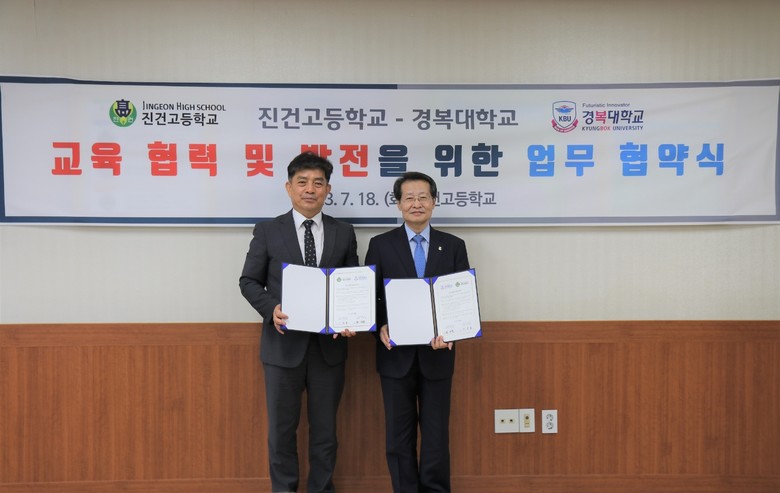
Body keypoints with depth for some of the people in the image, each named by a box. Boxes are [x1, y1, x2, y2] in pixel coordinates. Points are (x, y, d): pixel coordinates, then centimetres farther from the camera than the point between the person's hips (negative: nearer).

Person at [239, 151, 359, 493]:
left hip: (329, 344, 1)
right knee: (281, 427, 12)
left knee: (325, 427, 14)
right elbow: (249, 281, 2)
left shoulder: (344, 233, 5)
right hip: (284, 344, -1)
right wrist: (271, 308, -16)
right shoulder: (267, 231, 0)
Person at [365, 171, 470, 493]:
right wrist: (381, 327, -17)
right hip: (396, 354, 0)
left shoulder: (454, 246, 4)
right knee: (399, 434, 11)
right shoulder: (380, 244, 2)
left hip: (436, 353, 1)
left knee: (436, 432, 10)